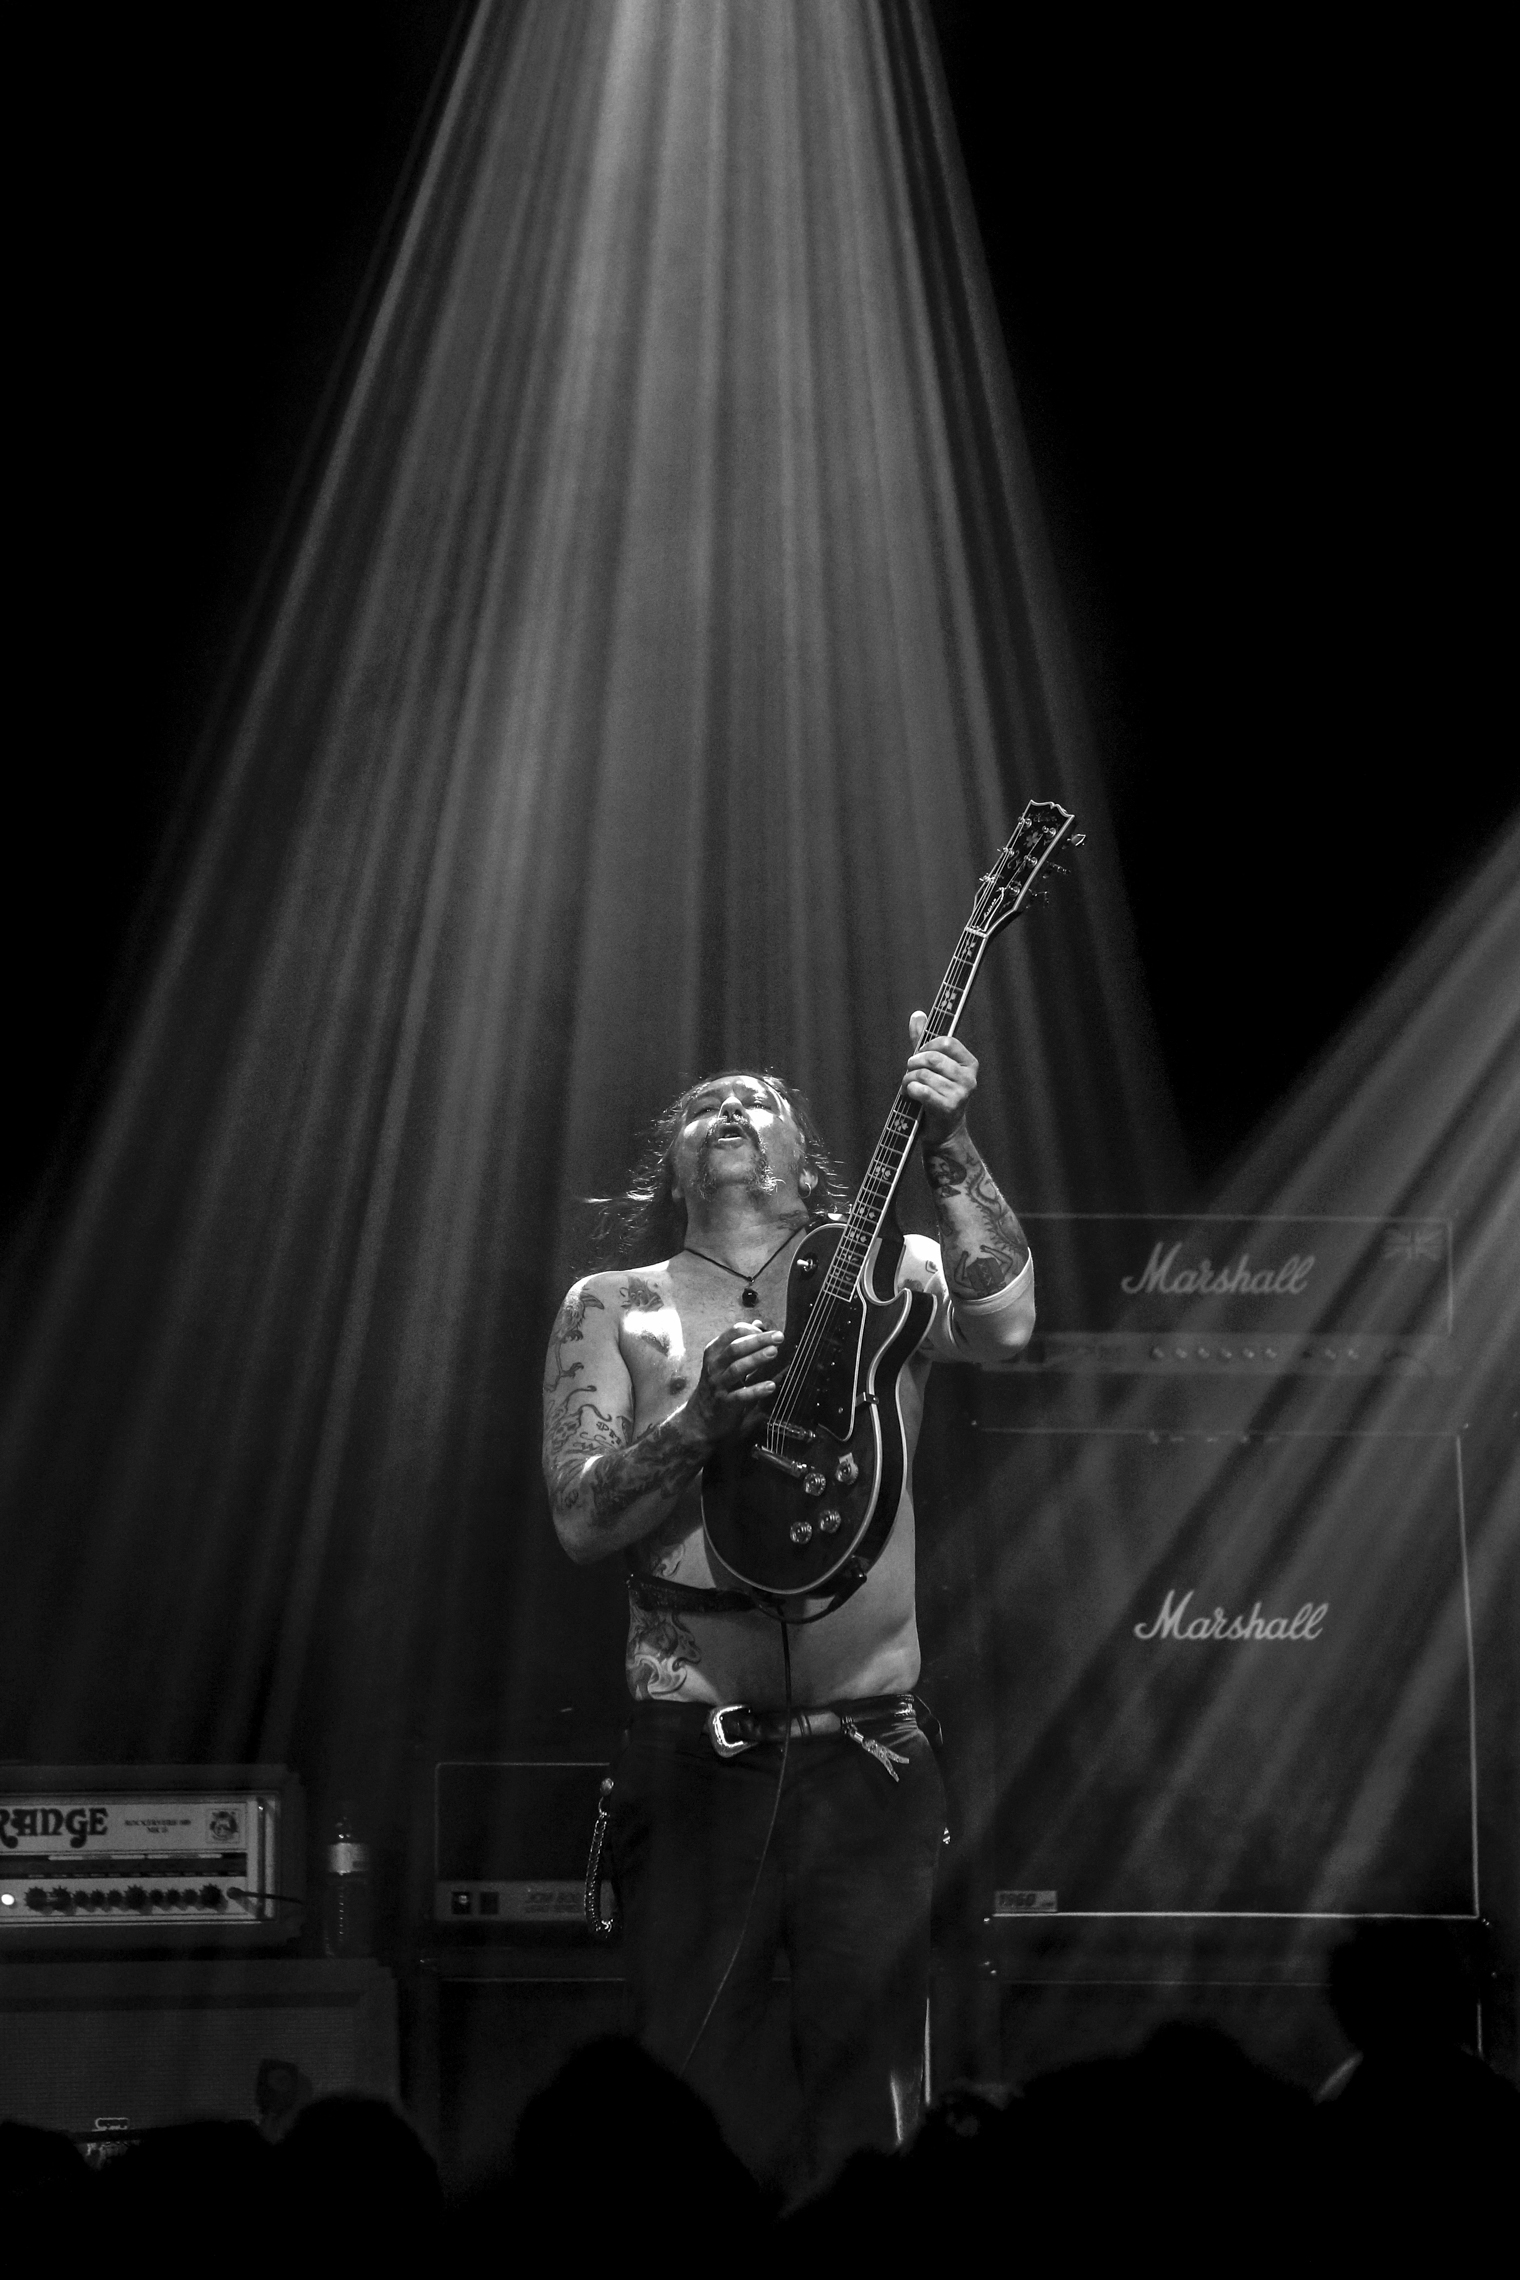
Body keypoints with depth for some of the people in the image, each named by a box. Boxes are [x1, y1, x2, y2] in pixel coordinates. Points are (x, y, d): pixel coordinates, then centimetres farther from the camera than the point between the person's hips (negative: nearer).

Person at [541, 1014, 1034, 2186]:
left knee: (871, 2109, -1)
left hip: (869, 1750, 0)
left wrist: (949, 1147, -21)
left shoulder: (883, 1278, 10)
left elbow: (1006, 1320, -11)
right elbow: (580, 1517, -1)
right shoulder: (615, 1308, 10)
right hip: (695, 1761, 0)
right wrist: (702, 1416, -17)